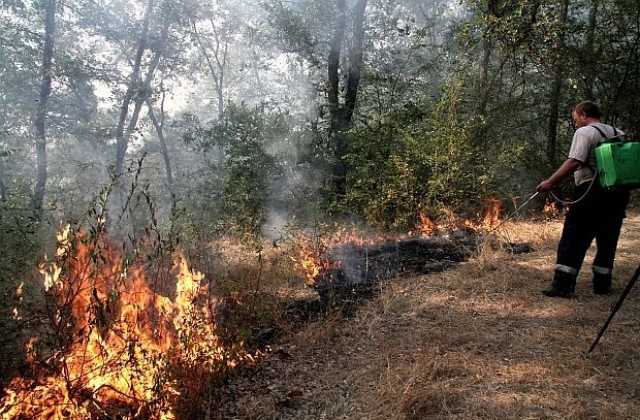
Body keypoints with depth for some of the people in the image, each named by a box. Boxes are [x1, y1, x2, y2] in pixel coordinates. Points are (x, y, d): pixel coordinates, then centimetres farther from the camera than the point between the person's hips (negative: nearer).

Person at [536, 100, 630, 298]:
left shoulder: (585, 132, -6)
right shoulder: (619, 134, 17)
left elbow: (573, 163, -18)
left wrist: (550, 182, -17)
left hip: (591, 192, -7)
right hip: (618, 193, 7)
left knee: (573, 240, -5)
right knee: (608, 240, 15)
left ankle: (562, 285, -7)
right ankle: (602, 284, 20)